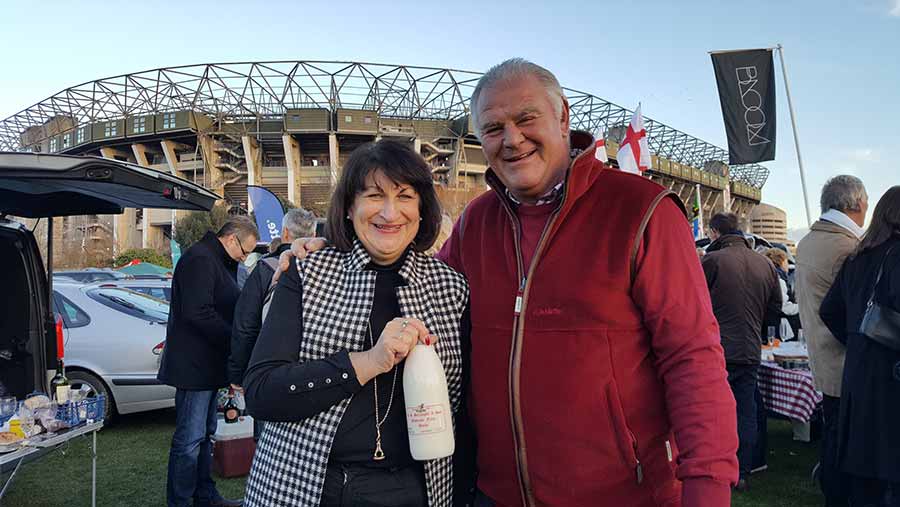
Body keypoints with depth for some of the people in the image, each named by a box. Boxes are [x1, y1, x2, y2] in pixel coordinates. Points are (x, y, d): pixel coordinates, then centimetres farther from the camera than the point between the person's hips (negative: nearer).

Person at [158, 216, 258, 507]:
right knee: (190, 439, -4)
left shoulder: (220, 262, 18)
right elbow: (198, 313, -24)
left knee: (204, 434, 17)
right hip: (194, 365, -11)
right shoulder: (200, 259, -16)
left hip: (208, 364, 11)